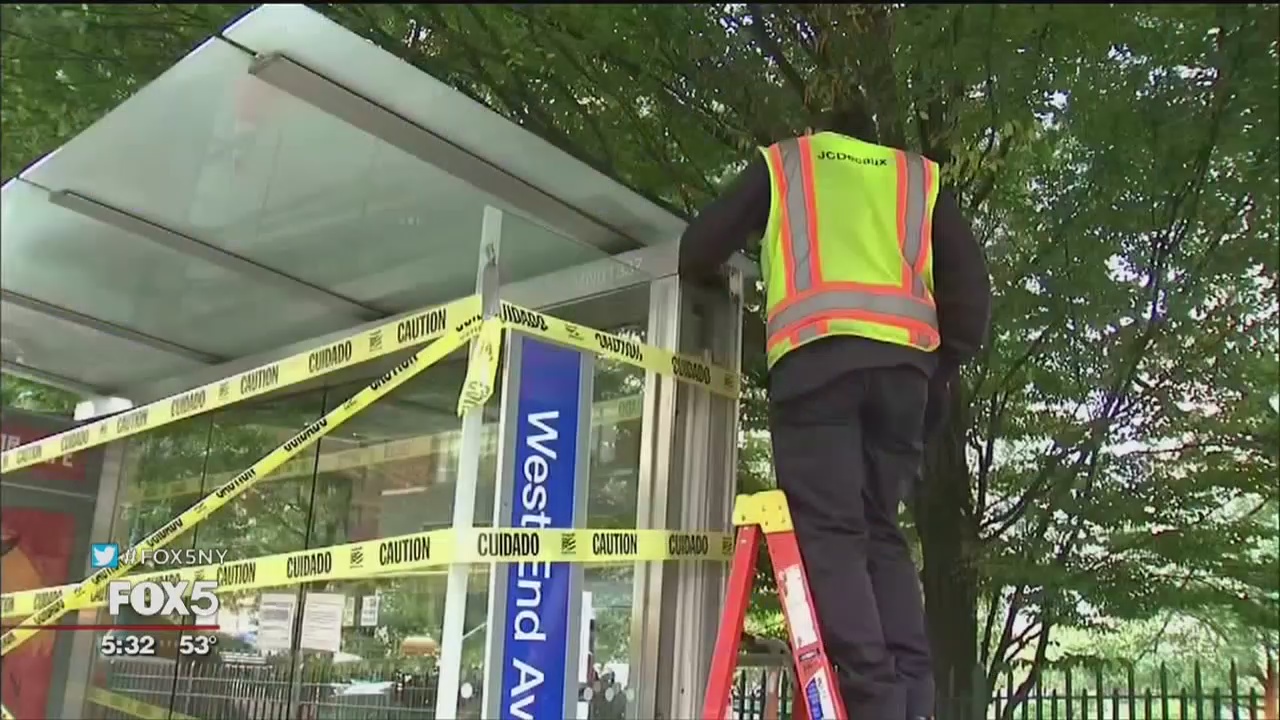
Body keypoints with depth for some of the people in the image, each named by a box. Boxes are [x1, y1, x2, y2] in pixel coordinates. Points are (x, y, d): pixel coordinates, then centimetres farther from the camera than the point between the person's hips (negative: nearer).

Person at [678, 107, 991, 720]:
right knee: (880, 531, 9)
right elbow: (969, 280, 19)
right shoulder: (919, 176, 31)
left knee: (828, 530, -7)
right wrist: (946, 370, 22)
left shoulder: (782, 161, 26)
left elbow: (698, 252, 21)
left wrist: (712, 279, 43)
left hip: (816, 352, -3)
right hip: (905, 358, 3)